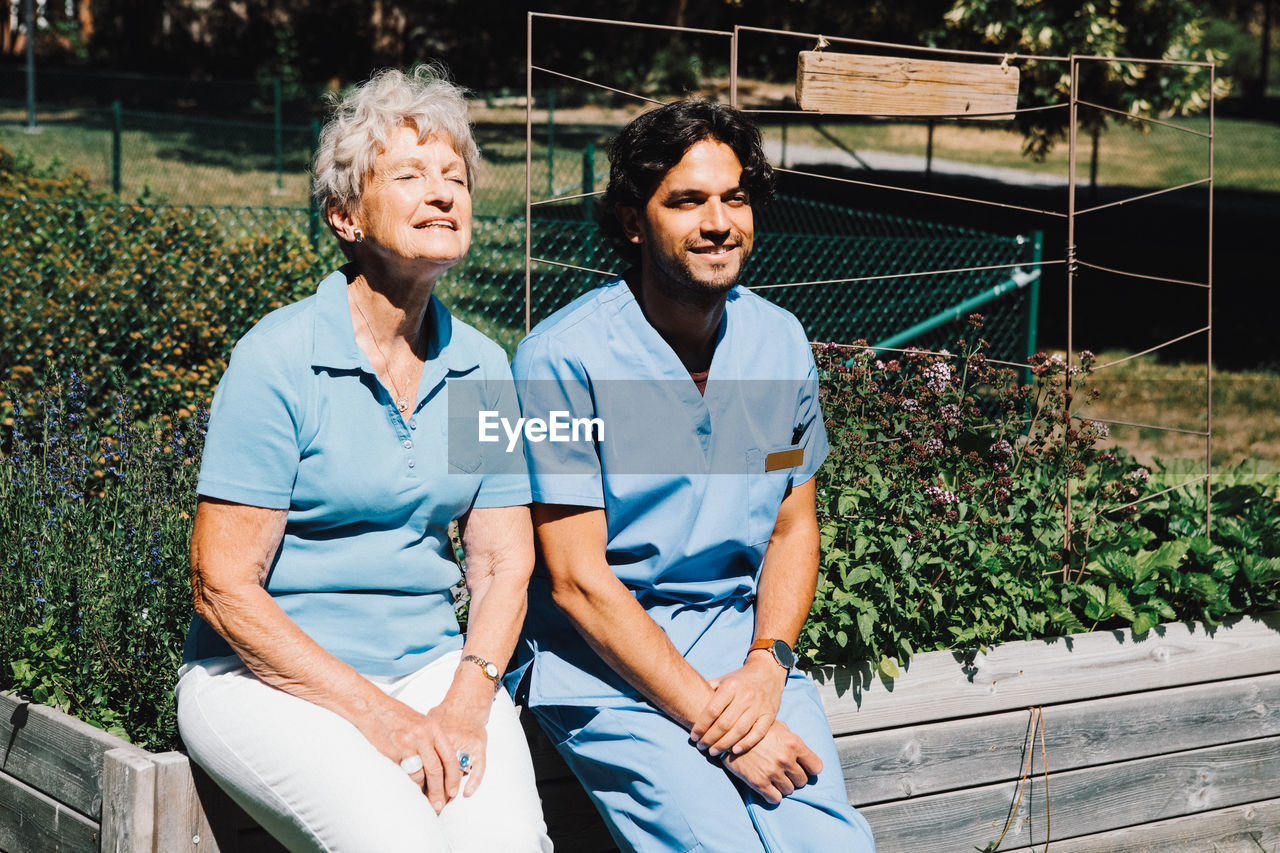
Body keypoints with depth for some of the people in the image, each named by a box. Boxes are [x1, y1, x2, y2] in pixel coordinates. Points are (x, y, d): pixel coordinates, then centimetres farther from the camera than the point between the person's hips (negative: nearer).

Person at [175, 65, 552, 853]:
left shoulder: (483, 368, 7)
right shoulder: (279, 358, -9)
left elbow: (505, 565, 7)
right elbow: (223, 587, -11)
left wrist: (465, 702, -11)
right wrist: (376, 714, -17)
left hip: (433, 665, 4)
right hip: (271, 677, -3)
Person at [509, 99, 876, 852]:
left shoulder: (780, 342, 5)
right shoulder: (563, 358, -13)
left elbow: (794, 529, 12)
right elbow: (577, 580, -14)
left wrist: (767, 665, -7)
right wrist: (714, 722, -18)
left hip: (742, 632, 4)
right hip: (604, 654, -4)